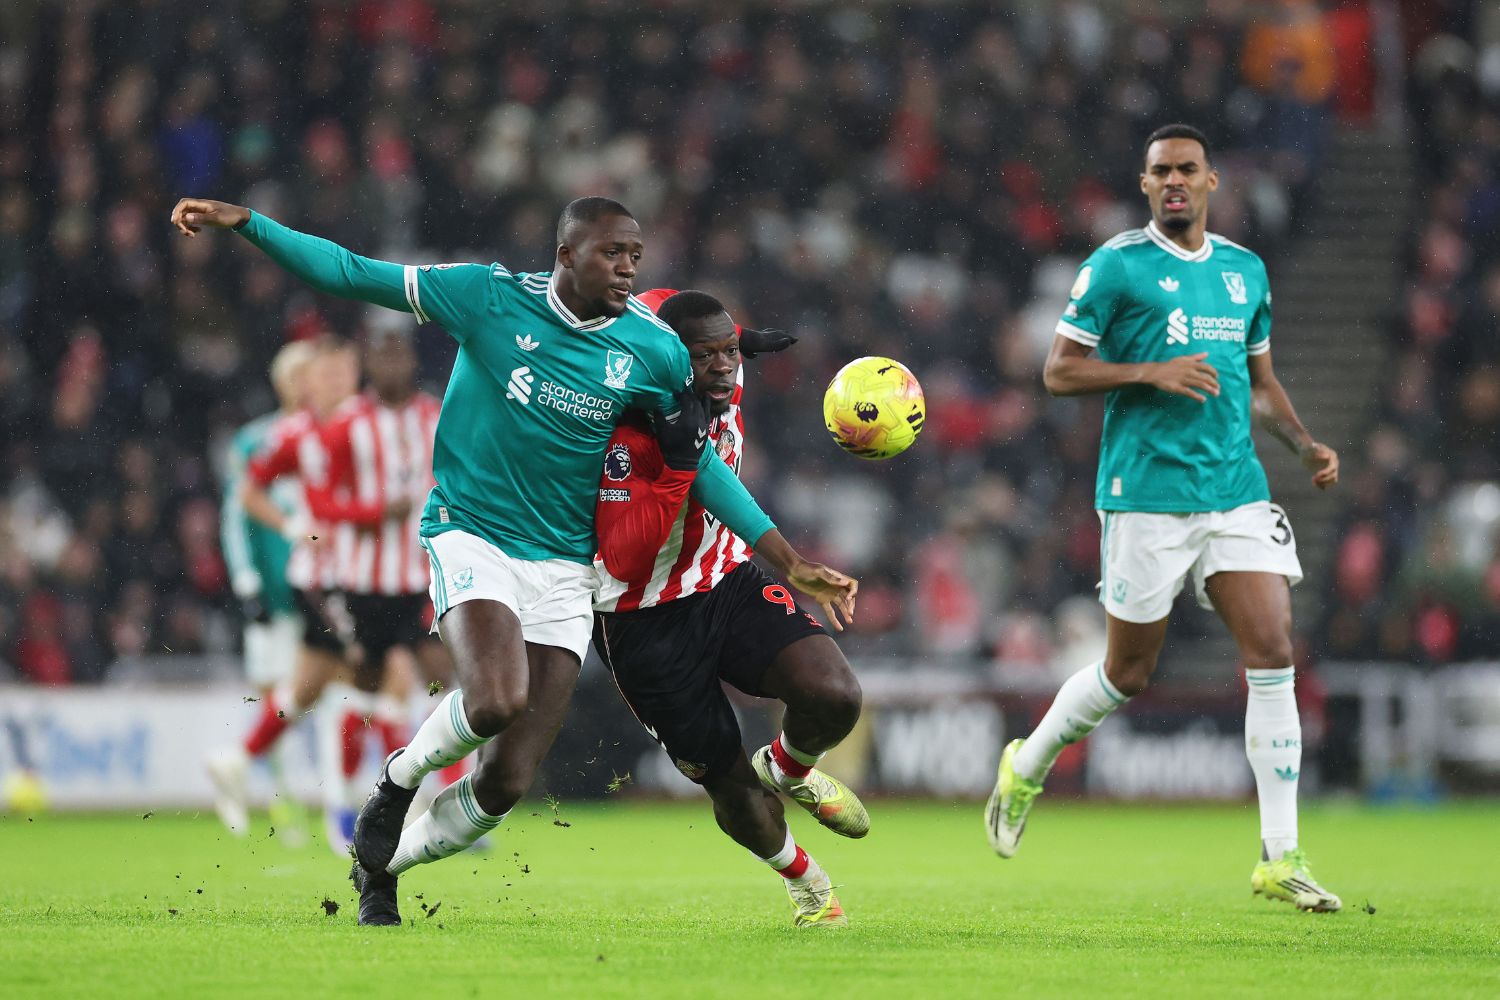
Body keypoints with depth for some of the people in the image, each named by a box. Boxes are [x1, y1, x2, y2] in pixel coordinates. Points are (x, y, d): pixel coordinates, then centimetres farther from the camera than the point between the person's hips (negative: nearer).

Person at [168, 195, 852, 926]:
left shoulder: (653, 351, 0)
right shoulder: (491, 297, -8)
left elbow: (700, 463, 11)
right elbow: (353, 275, -5)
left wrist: (786, 561, 7)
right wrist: (245, 224, -13)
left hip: (564, 567, 3)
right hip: (472, 534, -3)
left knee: (506, 784, -4)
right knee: (496, 700, -32)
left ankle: (380, 867, 24)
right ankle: (399, 778, 1)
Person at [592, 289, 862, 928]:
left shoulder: (729, 390, -9)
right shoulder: (630, 436, -29)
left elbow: (652, 304, 10)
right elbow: (625, 562, -35)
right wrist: (679, 465, -40)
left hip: (727, 582, 5)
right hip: (648, 623, -5)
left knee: (836, 697, -21)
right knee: (732, 786, 2)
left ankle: (789, 772, 15)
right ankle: (805, 881, 35)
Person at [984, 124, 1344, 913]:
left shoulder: (1246, 271, 14)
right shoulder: (1117, 266, -3)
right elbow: (1058, 372, -4)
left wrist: (1305, 445, 7)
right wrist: (1152, 373, -17)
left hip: (1237, 490, 4)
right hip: (1146, 494, -4)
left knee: (1272, 653, -8)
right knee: (1128, 674, 3)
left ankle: (1280, 858, -5)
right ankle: (1027, 765, 32)